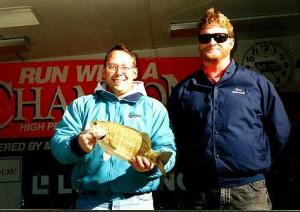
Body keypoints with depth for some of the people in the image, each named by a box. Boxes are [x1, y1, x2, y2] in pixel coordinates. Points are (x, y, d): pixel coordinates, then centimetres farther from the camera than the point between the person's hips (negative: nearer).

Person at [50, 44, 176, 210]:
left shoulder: (154, 107, 8)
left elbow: (167, 150, 0)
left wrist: (152, 165, -21)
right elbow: (57, 145, 1)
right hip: (89, 200, 0)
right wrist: (77, 145, -20)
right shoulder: (82, 105, 10)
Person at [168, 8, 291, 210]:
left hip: (249, 192, -1)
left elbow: (280, 132, 9)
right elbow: (173, 138, 15)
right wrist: (189, 170, 9)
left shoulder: (257, 83, 4)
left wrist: (257, 164, 9)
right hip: (198, 193, 1)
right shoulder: (182, 89, 7)